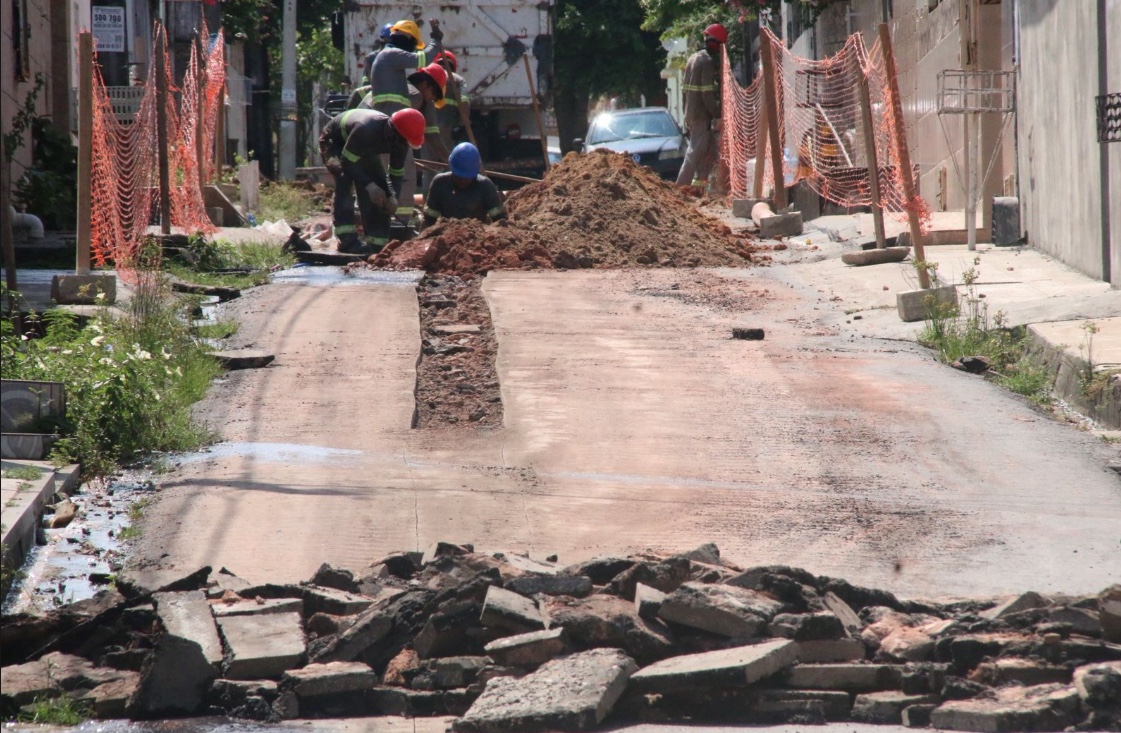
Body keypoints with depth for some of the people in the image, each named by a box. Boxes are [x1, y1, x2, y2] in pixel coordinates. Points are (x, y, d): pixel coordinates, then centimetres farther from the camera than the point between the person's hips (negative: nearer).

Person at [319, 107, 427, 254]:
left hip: (363, 149, 7)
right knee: (344, 180, -31)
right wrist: (369, 185, -43)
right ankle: (348, 240, -33)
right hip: (334, 143, -7)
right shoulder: (365, 129, -44)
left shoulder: (400, 142, -21)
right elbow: (347, 161, -38)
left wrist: (393, 197, -28)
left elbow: (397, 173, -9)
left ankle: (377, 244, 0)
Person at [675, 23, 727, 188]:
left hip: (691, 112, 9)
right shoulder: (708, 62, -14)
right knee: (697, 150, -7)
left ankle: (700, 179, 16)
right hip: (702, 114, -9)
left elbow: (685, 86, 19)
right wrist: (717, 115, -16)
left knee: (711, 147, 17)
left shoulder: (693, 58, 15)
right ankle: (682, 185, -9)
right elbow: (708, 93, -20)